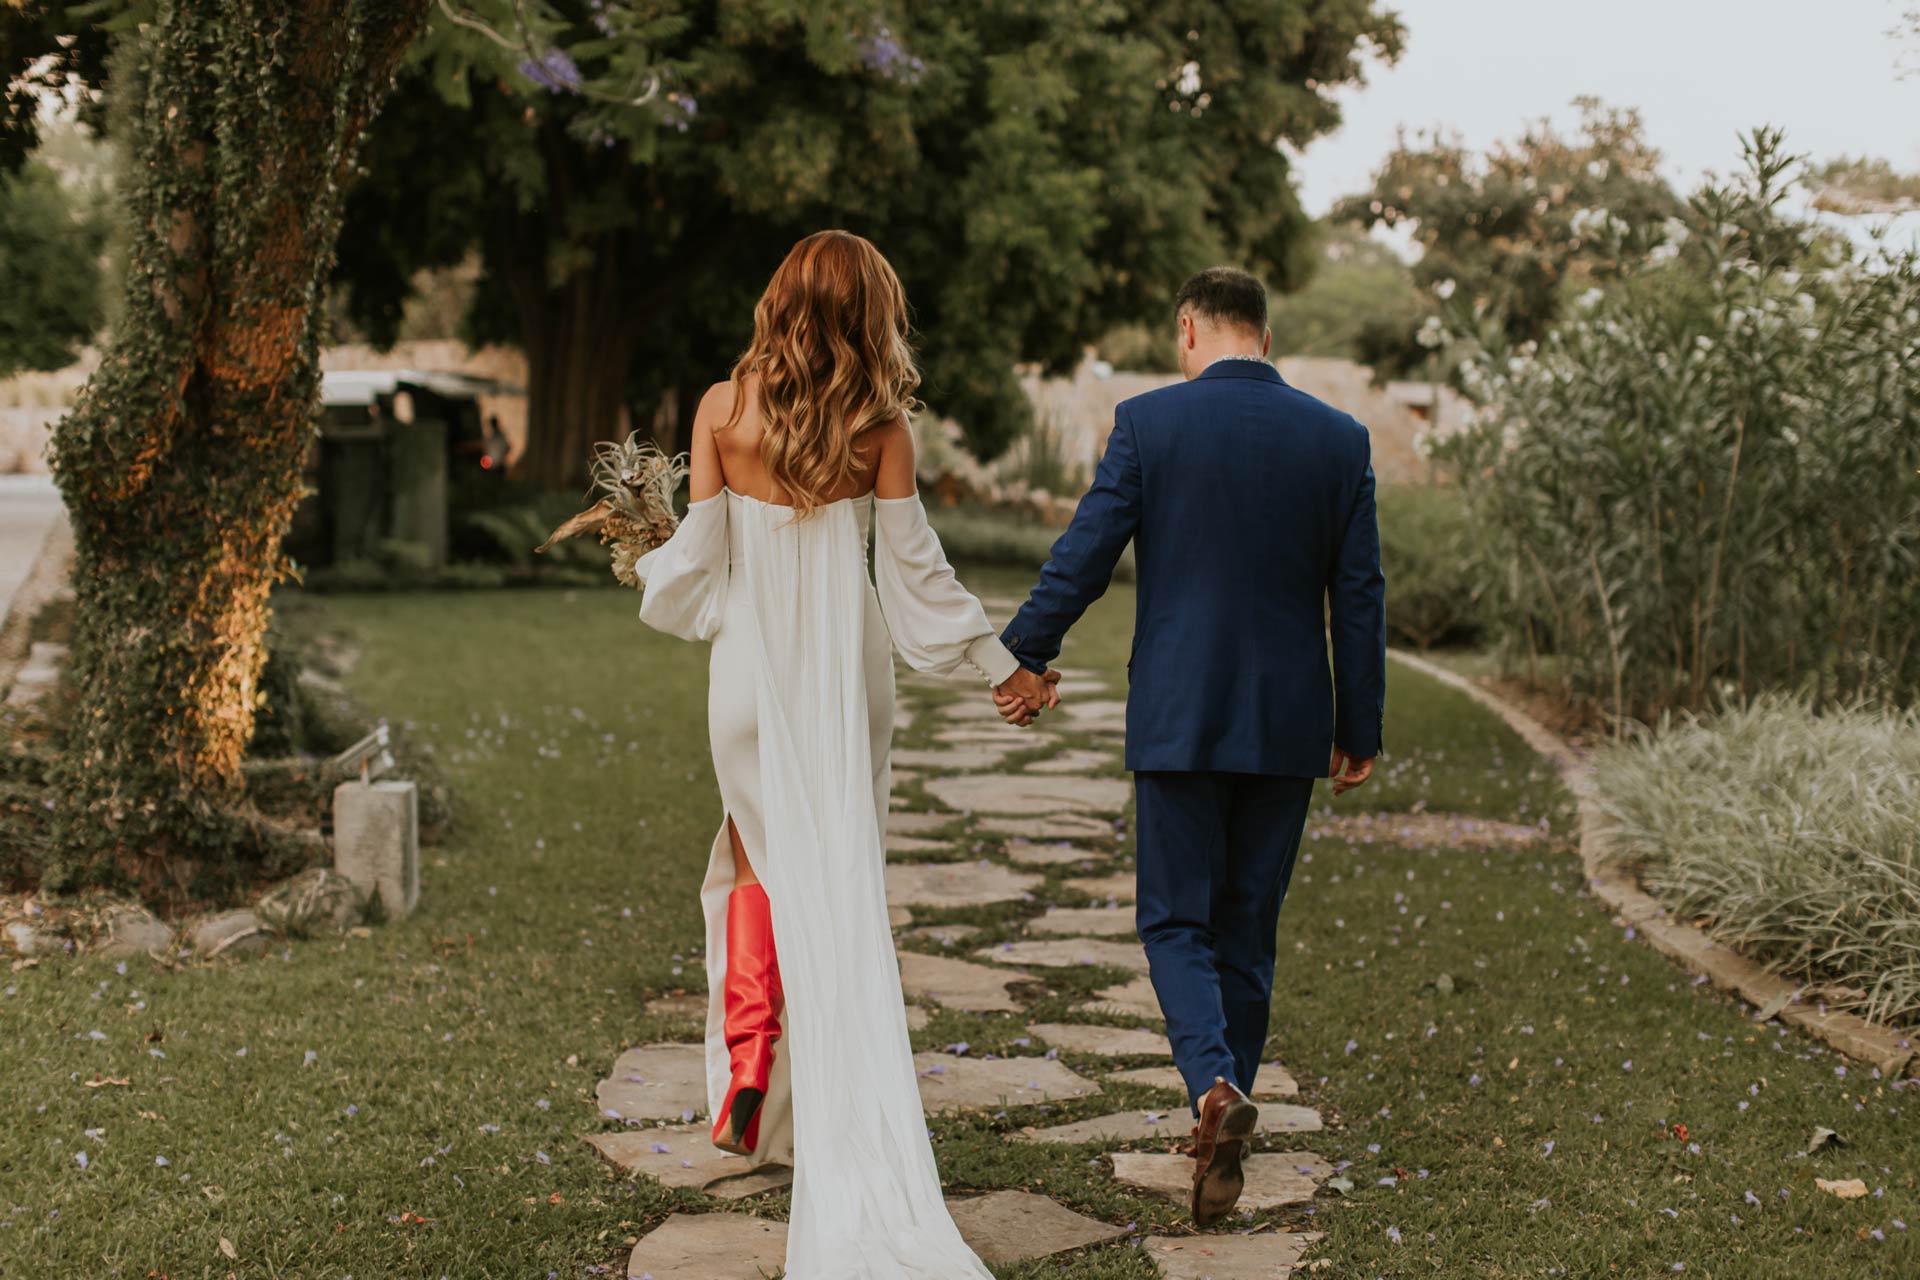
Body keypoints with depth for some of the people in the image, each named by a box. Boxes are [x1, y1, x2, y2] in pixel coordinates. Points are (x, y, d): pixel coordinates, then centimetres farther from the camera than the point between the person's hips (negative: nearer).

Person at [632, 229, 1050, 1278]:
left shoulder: (723, 408, -4)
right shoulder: (879, 424, -6)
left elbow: (700, 560, -2)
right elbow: (913, 570, -5)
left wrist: (645, 558, 20)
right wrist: (1001, 660, 6)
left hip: (751, 669, 1)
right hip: (845, 673, -1)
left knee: (758, 857, 22)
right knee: (843, 885, 10)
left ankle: (747, 1062, 8)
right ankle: (841, 1129, 13)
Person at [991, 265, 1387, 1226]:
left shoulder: (1148, 422, -7)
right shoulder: (1338, 438, 1)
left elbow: (1084, 554, -4)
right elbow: (1358, 596, 3)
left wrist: (1028, 654, 11)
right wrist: (1359, 729, 10)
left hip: (1177, 716, -3)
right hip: (1288, 722, 3)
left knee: (1177, 920, 6)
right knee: (1249, 925, 15)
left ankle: (1214, 1085, -18)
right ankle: (1223, 1118, 24)